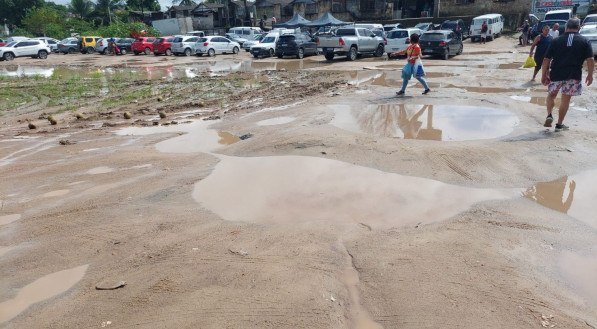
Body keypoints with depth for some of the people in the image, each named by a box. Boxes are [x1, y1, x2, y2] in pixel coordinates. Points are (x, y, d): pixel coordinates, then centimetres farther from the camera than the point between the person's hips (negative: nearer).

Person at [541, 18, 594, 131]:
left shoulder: (556, 41, 2)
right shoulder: (584, 41, 3)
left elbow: (546, 60, -1)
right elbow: (590, 60, -3)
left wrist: (544, 75, 8)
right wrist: (590, 75, 9)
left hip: (556, 74, 0)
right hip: (574, 75, 0)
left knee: (551, 95, 21)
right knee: (566, 99, 10)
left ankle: (549, 115, 3)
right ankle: (559, 124, 15)